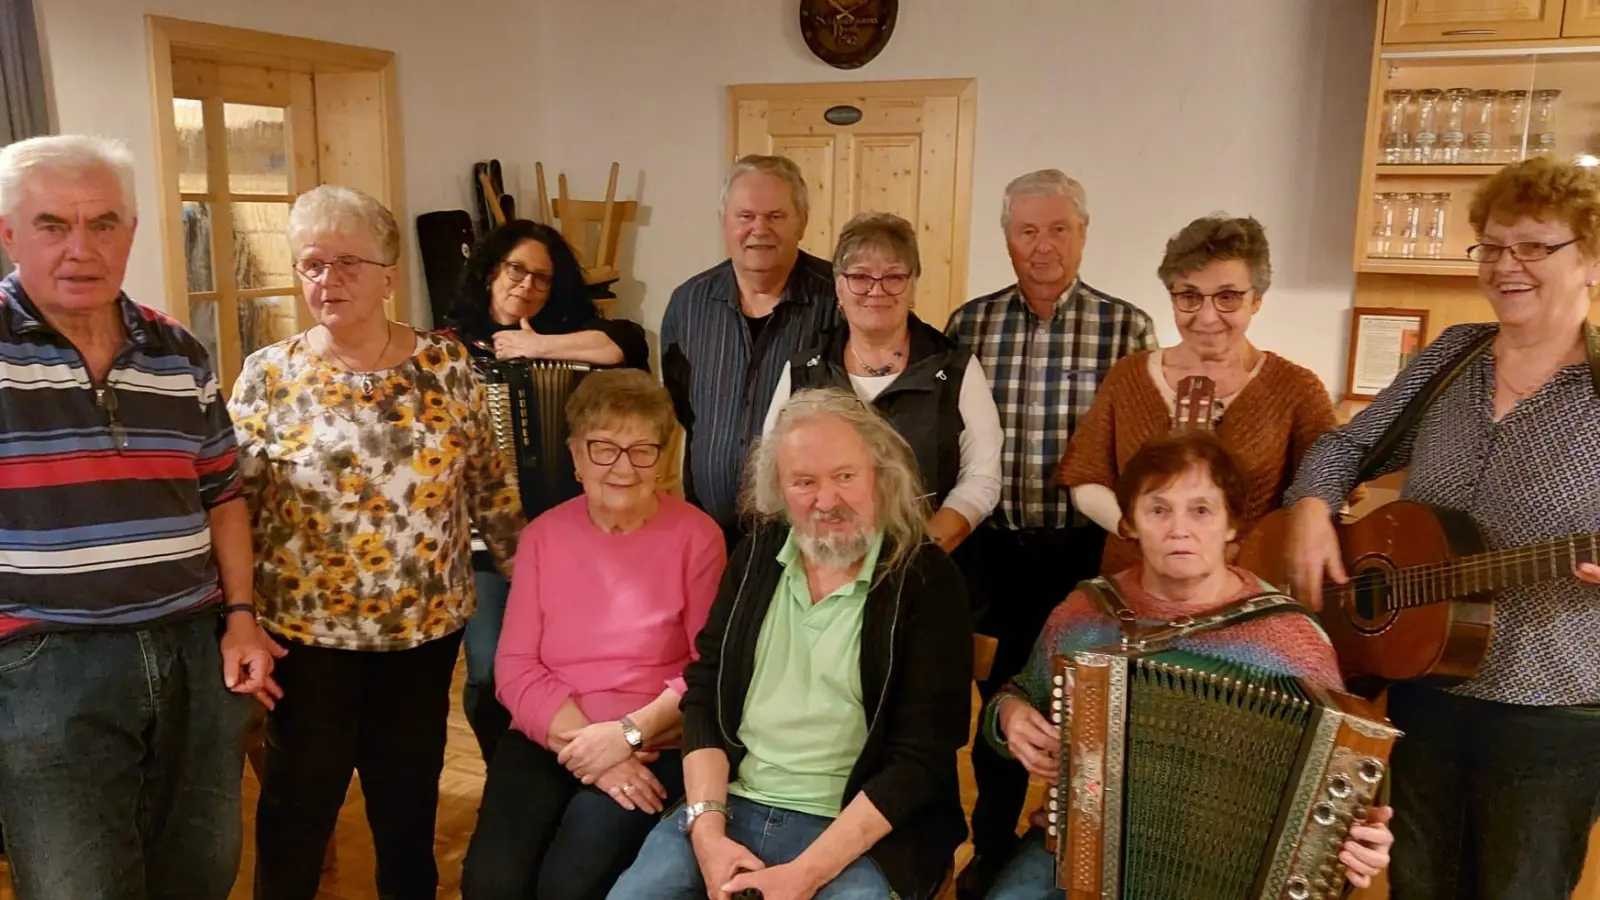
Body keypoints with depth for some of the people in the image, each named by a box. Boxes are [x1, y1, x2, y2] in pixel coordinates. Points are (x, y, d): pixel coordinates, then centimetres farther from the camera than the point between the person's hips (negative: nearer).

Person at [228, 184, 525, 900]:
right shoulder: (268, 376, -6)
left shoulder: (445, 366, -3)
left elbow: (488, 486, 4)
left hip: (427, 624, 1)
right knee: (299, 799, 13)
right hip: (305, 629, -1)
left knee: (409, 794, 16)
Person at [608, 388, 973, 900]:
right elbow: (704, 695, 7)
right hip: (732, 805, 3)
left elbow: (922, 755, -12)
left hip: (859, 831, -3)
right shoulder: (757, 557, 6)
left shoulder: (926, 580, -8)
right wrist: (707, 827, -8)